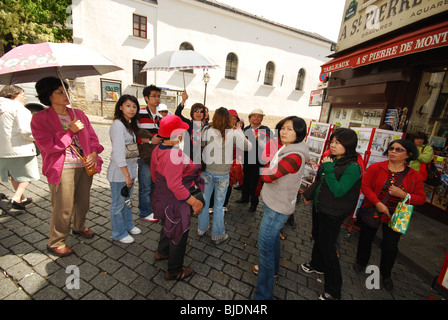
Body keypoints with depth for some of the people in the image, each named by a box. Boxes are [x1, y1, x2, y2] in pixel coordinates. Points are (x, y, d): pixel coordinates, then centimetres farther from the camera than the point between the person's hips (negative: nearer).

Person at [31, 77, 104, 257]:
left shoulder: (79, 114, 10)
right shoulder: (40, 118, -3)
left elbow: (92, 136, 10)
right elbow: (48, 145, -13)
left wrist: (94, 152, -7)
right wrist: (70, 131, -15)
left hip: (85, 166, 5)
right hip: (62, 169, -5)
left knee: (83, 202, 18)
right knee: (63, 208, 2)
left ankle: (79, 227, 44)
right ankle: (56, 242, 25)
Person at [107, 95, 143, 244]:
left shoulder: (131, 124, 10)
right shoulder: (118, 125, -17)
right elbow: (118, 152, -22)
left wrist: (131, 172, 9)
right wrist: (126, 174, -20)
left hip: (130, 168, 8)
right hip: (119, 171, -8)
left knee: (127, 200, 22)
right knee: (118, 203, 8)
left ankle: (128, 225, 41)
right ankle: (119, 233, 27)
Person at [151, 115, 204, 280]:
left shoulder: (158, 149, -1)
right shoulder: (175, 154, -32)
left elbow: (154, 172, 11)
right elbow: (175, 185, -34)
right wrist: (195, 202, -26)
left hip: (162, 196, 10)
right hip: (176, 201, -9)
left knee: (168, 225, 33)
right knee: (179, 233, 12)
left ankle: (162, 251, 58)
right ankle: (175, 271, 33)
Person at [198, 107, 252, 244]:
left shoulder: (206, 131, -10)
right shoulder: (233, 133, -12)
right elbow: (248, 147, -2)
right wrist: (241, 133, 13)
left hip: (207, 171, 2)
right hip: (223, 174, -2)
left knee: (204, 201, 20)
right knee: (218, 205, 13)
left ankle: (202, 229, 40)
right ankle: (217, 235, 29)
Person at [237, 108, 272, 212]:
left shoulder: (266, 131, -9)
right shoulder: (246, 129, 7)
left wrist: (259, 140, -30)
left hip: (257, 162, -5)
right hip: (246, 161, 5)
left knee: (254, 183, 7)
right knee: (245, 180, 19)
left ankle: (254, 203, 27)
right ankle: (245, 197, 42)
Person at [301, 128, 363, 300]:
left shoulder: (353, 168, -21)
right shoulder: (331, 159, 0)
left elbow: (338, 191, -28)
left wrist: (329, 169, -29)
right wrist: (311, 194, 19)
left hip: (332, 214, -8)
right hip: (318, 207, 8)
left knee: (327, 248, 2)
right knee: (317, 238, 25)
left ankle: (333, 291, 22)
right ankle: (317, 264, 51)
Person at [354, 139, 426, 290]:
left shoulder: (414, 176, -5)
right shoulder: (375, 167, -10)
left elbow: (421, 198, -2)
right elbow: (365, 186, -13)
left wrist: (403, 194, -21)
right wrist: (378, 203, -21)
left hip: (395, 217, 1)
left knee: (390, 246, 7)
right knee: (366, 238, 16)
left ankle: (386, 274, 36)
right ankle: (361, 262, 44)